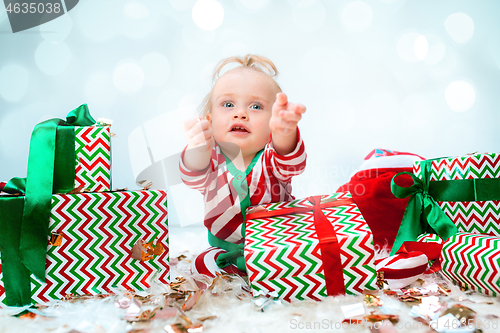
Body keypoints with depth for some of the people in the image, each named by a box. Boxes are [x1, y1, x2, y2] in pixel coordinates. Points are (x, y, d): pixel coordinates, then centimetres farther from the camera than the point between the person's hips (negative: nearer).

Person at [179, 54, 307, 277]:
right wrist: (197, 151, -56)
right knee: (202, 265, -22)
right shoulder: (211, 156, -10)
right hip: (225, 250, 2)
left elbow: (289, 163, -36)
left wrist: (284, 134, -60)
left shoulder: (271, 157, -13)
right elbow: (195, 178, -31)